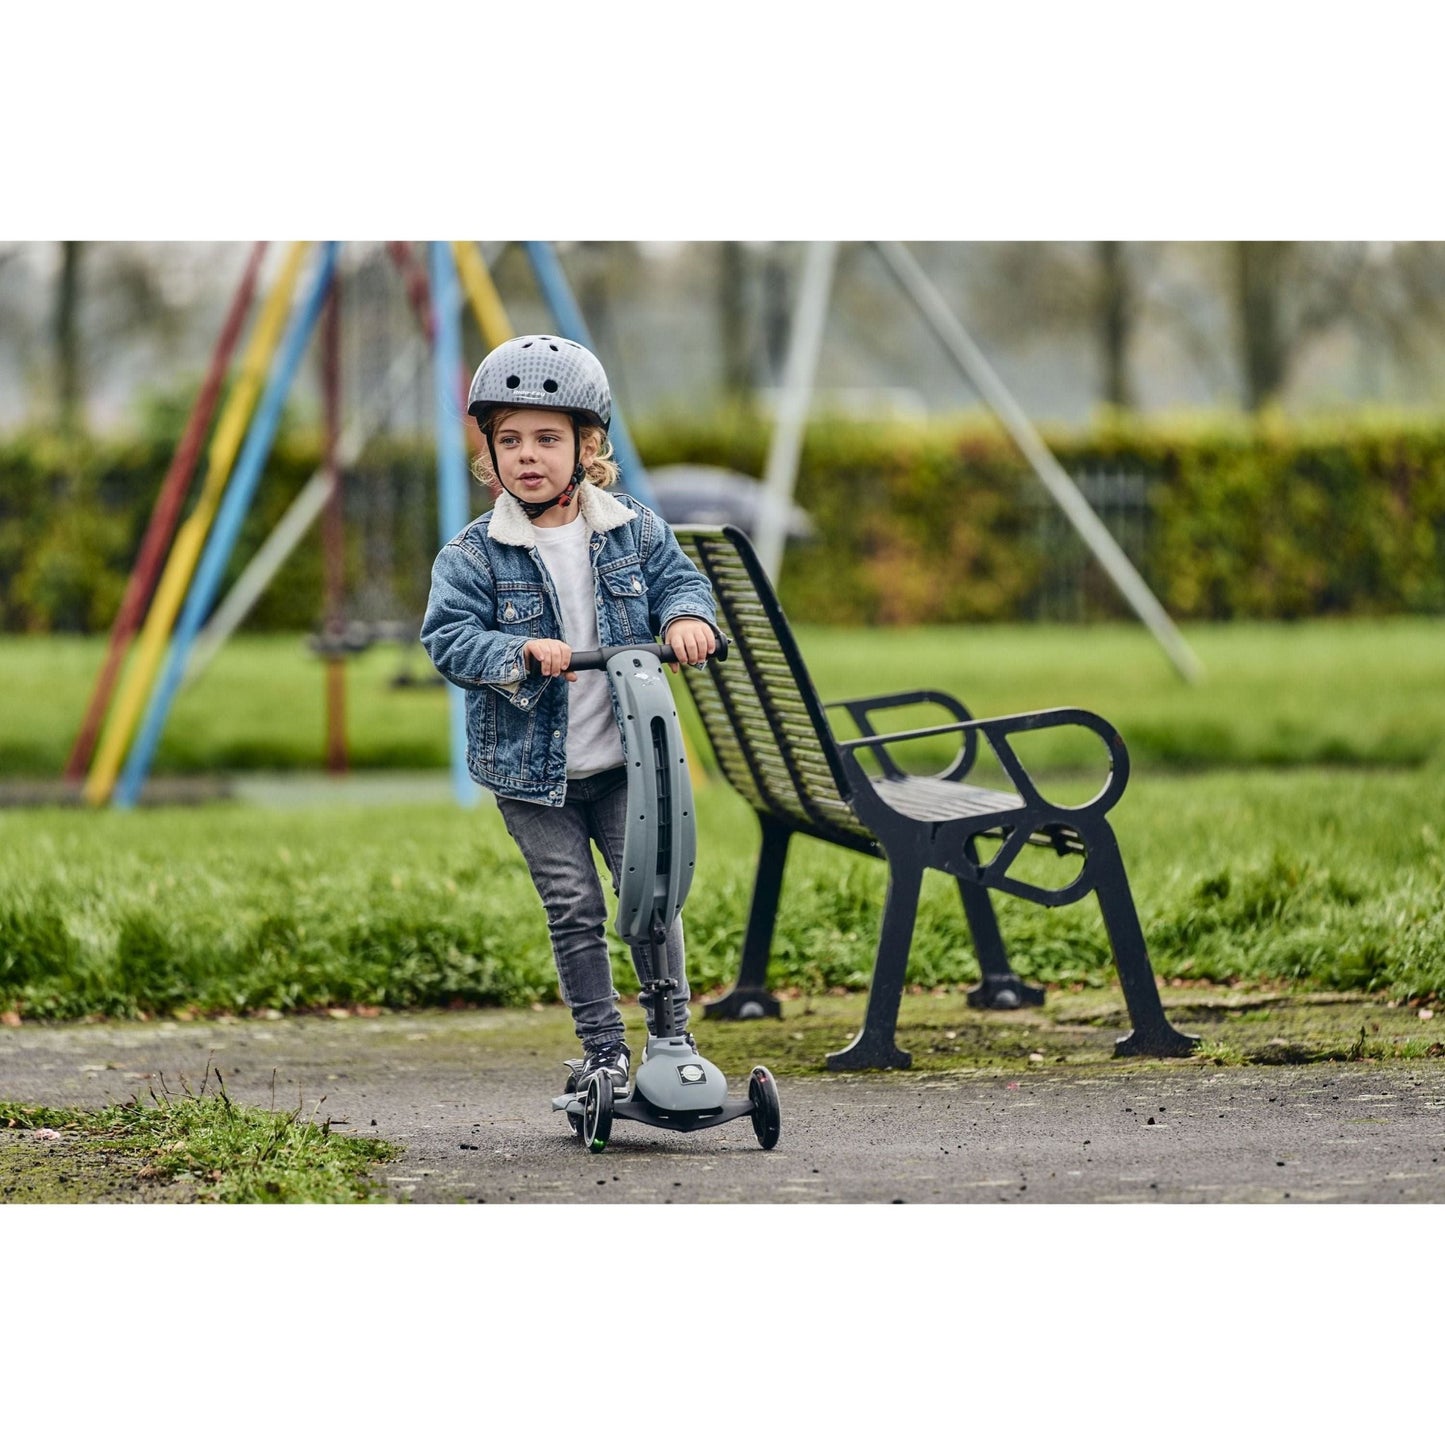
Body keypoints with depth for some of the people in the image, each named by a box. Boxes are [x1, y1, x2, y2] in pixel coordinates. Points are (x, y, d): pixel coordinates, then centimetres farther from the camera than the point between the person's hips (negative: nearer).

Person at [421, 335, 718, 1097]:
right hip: (533, 774, -1)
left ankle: (673, 1035, 12)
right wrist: (522, 652, -31)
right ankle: (603, 1053, 13)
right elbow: (449, 638, -15)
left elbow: (678, 579, 4)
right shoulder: (473, 555, -9)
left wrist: (685, 617, -20)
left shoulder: (632, 531, -1)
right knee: (574, 913, 3)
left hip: (625, 761, 1)